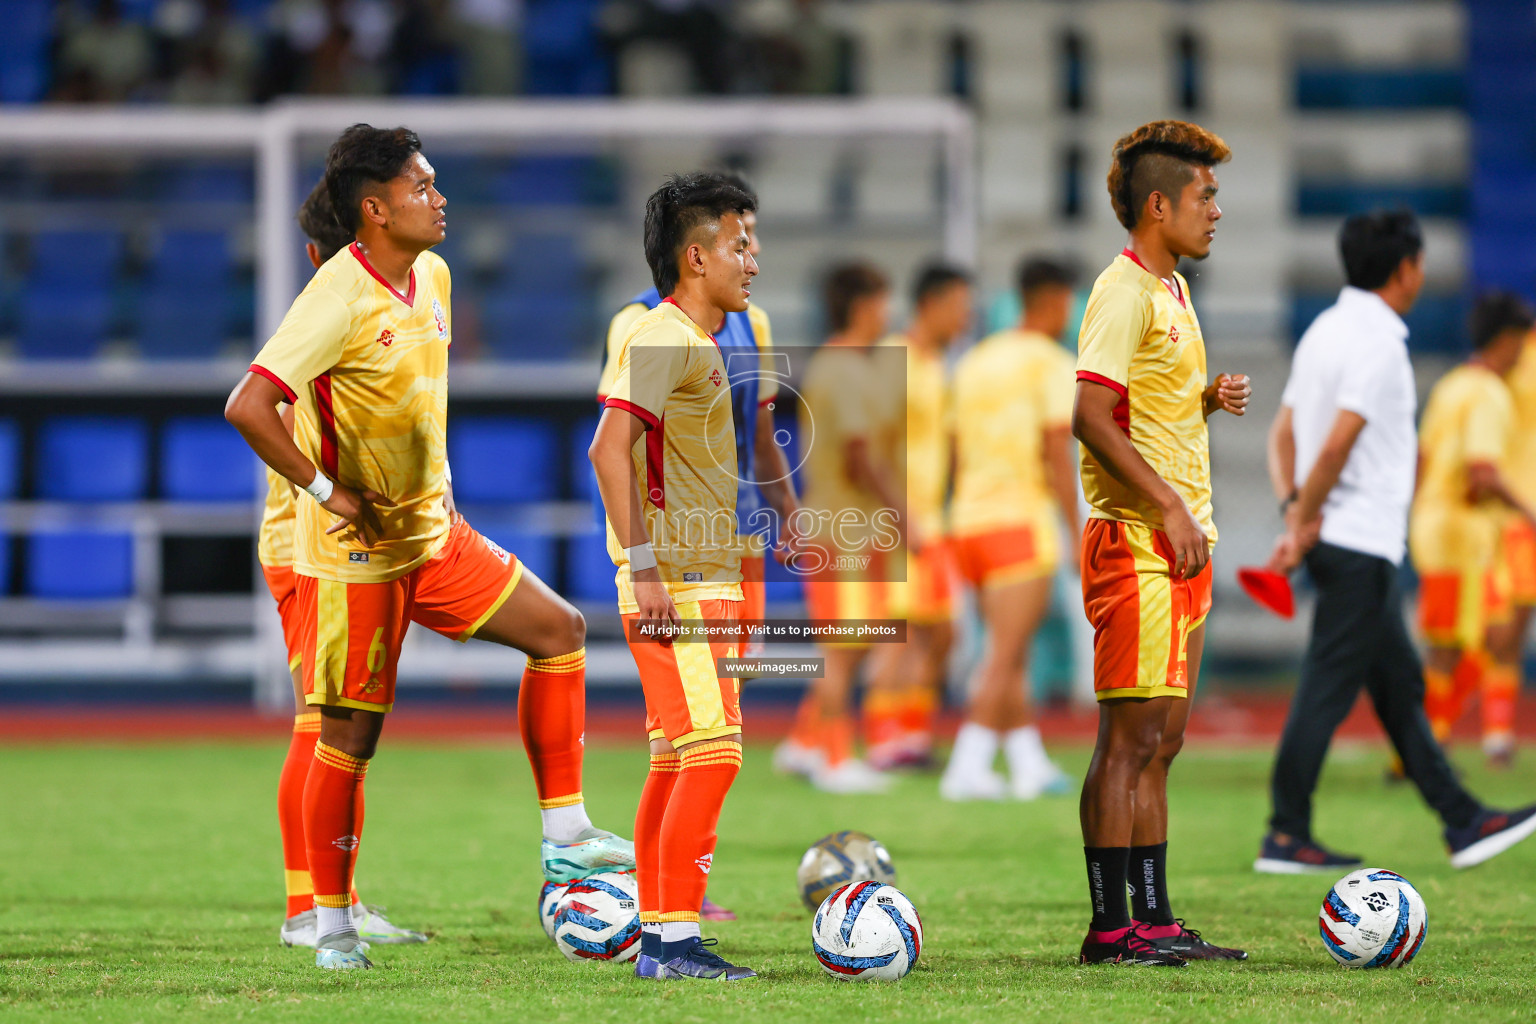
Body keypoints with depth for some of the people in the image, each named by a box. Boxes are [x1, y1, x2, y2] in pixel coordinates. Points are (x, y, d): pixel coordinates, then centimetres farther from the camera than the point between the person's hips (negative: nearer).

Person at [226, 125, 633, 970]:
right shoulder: (339, 298, -21)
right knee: (350, 733, -1)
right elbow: (248, 407, -29)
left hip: (432, 532, 8)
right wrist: (326, 492, -22)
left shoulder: (431, 280, 5)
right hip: (355, 552, -8)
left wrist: (432, 486, 15)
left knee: (559, 630, 5)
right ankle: (330, 924, 10)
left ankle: (564, 835, 8)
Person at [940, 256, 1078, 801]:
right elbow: (1057, 455, -12)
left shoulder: (974, 361, 16)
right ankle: (967, 769, -15)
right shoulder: (1052, 364, -5)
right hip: (1020, 520, -7)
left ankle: (1030, 764, 17)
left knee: (1008, 653, 15)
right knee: (1006, 655, -7)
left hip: (969, 516, 7)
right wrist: (1077, 532, -9)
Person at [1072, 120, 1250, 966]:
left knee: (1159, 741, 10)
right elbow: (1092, 415, -21)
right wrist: (1168, 507, -22)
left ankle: (1154, 920, 13)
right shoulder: (1124, 293, -12)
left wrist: (1211, 400, 8)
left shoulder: (1171, 290, 18)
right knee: (1130, 739, -8)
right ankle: (1110, 927, -6)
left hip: (1180, 543, 10)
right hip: (1138, 544, -10)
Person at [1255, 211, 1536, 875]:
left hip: (1334, 542, 10)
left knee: (1399, 684, 13)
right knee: (1328, 689, -5)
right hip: (1361, 543, -10)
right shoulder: (1376, 342, -16)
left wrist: (1294, 512, 4)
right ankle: (1287, 838, -1)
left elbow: (1283, 432, 13)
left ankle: (1461, 822, 18)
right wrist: (1305, 524, -13)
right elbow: (1336, 445, -23)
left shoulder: (1326, 329, 13)